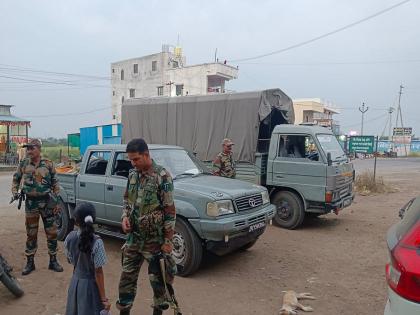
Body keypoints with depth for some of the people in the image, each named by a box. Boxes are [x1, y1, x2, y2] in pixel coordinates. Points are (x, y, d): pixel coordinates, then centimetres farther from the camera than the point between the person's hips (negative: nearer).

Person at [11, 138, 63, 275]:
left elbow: (55, 184, 1)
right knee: (31, 234, 9)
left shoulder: (48, 164, -4)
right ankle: (30, 262, 23)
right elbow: (16, 179, 15)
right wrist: (15, 192, -1)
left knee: (52, 233, 5)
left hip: (47, 202, -1)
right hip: (31, 203, 1)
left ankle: (53, 261, 19)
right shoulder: (23, 164, 0)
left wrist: (57, 202, -2)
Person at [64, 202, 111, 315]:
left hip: (75, 283, 5)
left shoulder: (70, 238, -10)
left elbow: (70, 260, 4)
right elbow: (98, 272, -20)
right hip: (90, 285, -4)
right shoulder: (96, 242, -24)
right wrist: (103, 298, -12)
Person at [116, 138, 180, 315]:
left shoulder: (162, 176, -16)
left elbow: (169, 211, -15)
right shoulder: (133, 174, 4)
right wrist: (125, 217, -3)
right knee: (127, 276, 16)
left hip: (155, 239, -6)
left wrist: (167, 240, -15)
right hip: (134, 237, 6)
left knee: (158, 279, 11)